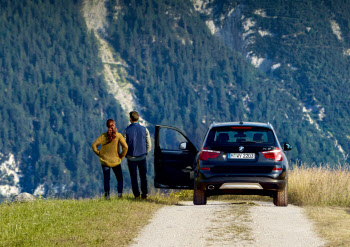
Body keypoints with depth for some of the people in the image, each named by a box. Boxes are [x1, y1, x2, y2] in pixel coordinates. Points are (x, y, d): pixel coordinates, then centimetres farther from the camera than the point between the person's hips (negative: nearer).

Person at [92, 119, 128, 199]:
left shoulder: (103, 136, -5)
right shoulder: (118, 135, -10)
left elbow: (94, 146, -9)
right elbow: (125, 147, -18)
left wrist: (99, 154, 2)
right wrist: (121, 156, -4)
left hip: (105, 161, 1)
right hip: (116, 161, -1)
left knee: (106, 179, 12)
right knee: (119, 178, 13)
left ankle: (106, 194, -2)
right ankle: (120, 193, -2)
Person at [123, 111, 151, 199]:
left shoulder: (127, 130, -9)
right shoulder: (144, 129, -4)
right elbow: (149, 144, 1)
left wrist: (126, 154, 12)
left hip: (131, 158, -1)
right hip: (142, 157, 1)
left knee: (134, 177, 6)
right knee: (143, 176, 11)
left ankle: (137, 195, 5)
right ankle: (144, 194, 9)